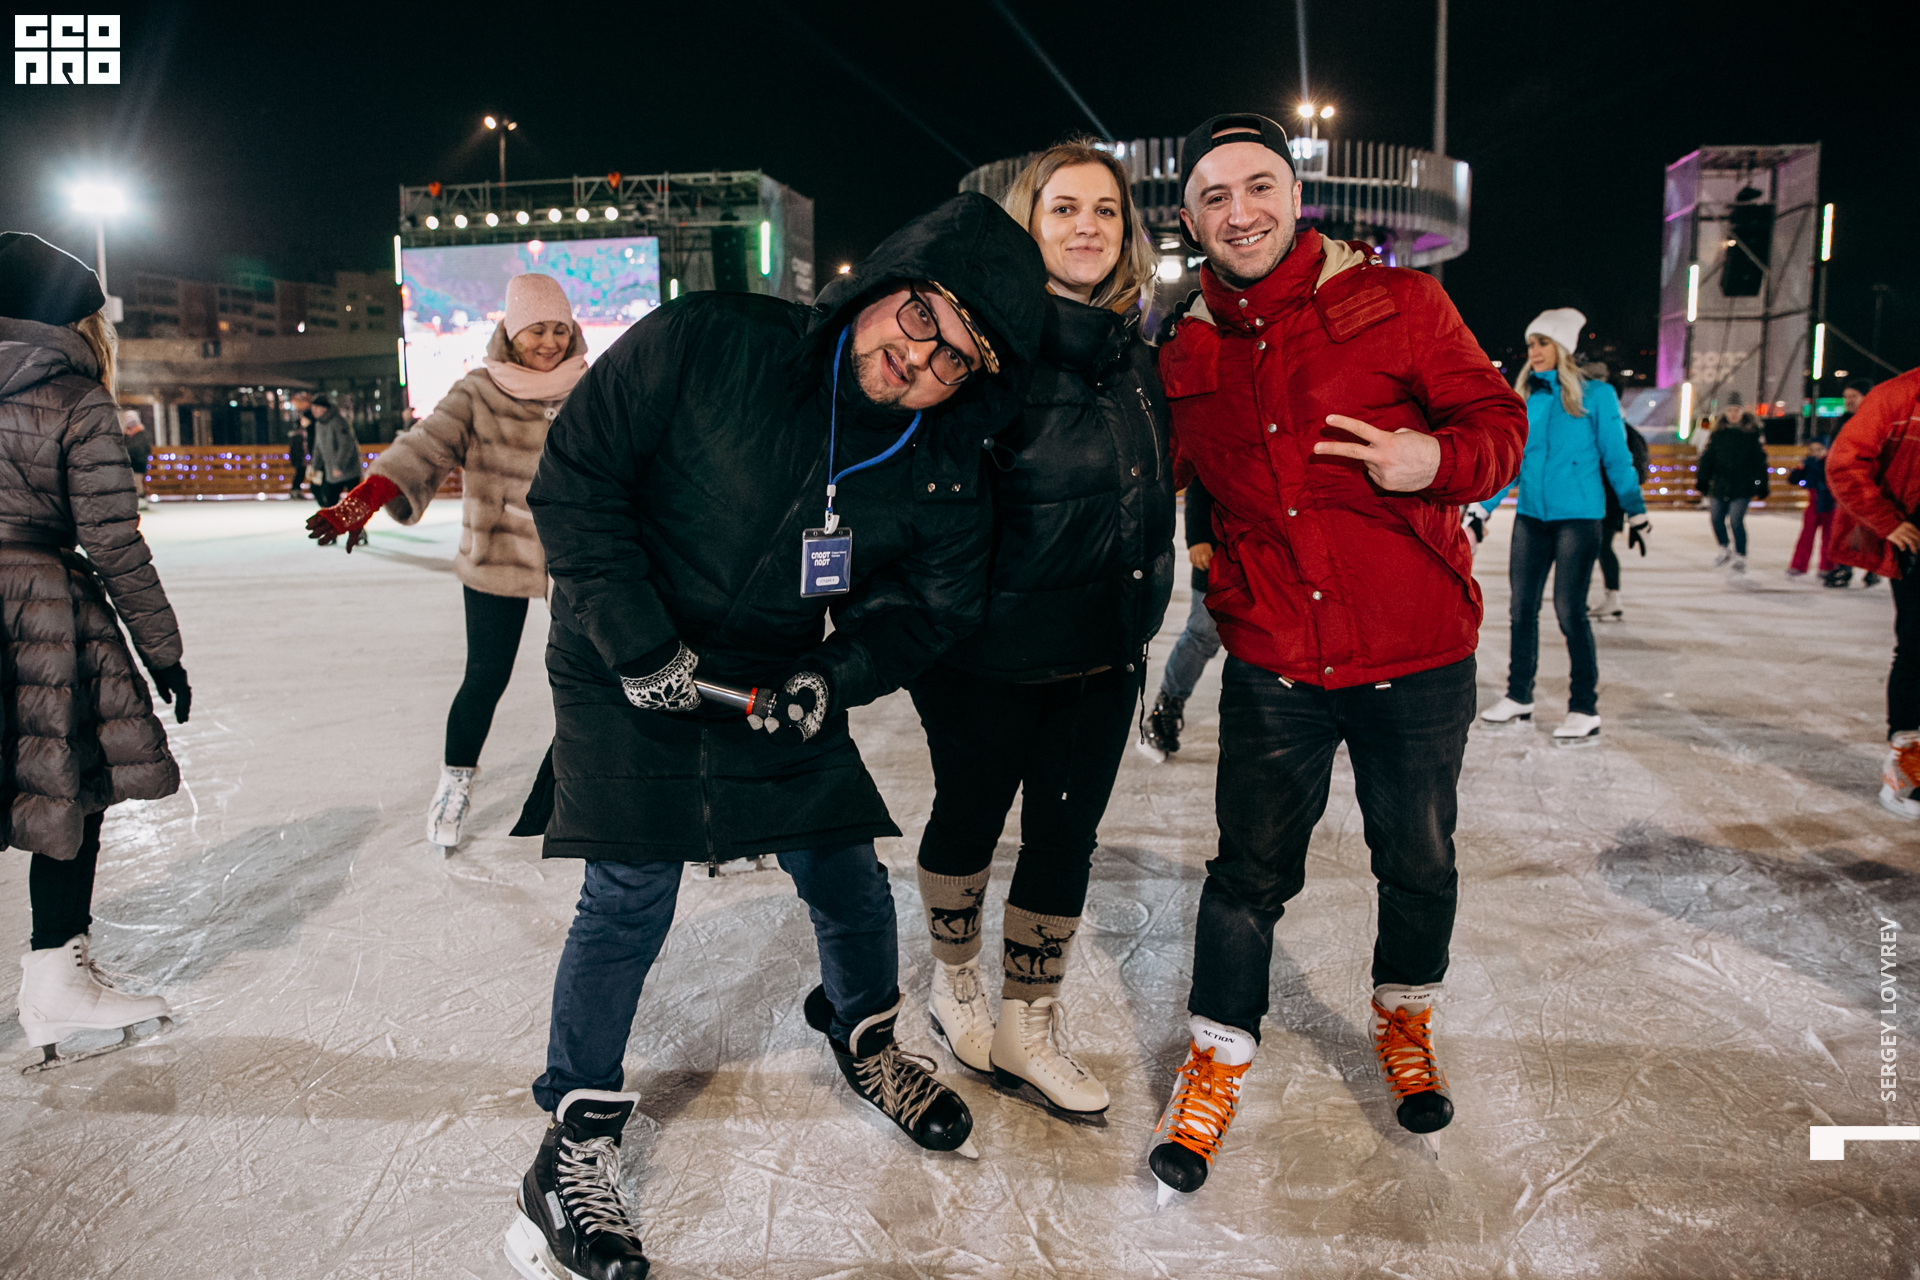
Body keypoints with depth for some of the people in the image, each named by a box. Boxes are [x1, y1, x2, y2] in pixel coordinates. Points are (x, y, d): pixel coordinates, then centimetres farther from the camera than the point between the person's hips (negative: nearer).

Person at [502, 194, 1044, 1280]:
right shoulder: (703, 346, -22)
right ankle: (580, 1134, 16)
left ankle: (864, 1036, 40)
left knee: (852, 883, 8)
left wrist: (834, 677, -16)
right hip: (626, 671, -3)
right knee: (630, 903, -7)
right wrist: (638, 643, -20)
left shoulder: (945, 469, -12)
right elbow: (573, 483, -17)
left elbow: (932, 605, 0)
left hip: (782, 686, 4)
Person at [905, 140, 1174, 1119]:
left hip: (1101, 652, 6)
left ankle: (1025, 1032, 27)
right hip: (991, 651, -6)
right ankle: (954, 980, 39)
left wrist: (1140, 620, 16)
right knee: (971, 813, 13)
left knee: (1066, 835, 10)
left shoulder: (1137, 356, 8)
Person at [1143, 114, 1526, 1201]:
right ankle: (1216, 1067, 25)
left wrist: (1438, 459, -20)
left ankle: (1406, 1021, 42)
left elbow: (1500, 420, -1)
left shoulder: (1399, 303, -2)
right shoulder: (1188, 356, 6)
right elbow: (1171, 485, 20)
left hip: (1416, 659, 0)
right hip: (1274, 667, 1)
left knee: (1419, 859, 14)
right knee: (1251, 869, 6)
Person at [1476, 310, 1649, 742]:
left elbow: (1617, 459, 0)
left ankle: (1585, 710, 4)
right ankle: (1519, 697, 21)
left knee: (1569, 611, -6)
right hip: (1531, 516, 5)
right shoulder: (1525, 398, 8)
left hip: (1577, 517, -5)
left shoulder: (1596, 396, -3)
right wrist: (1482, 511, 9)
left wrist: (1636, 512, 2)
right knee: (1523, 608, 8)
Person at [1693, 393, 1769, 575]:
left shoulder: (1752, 432, -1)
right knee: (1716, 519, 8)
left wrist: (1761, 484, -1)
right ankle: (1724, 550, 31)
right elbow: (1708, 456, 9)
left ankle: (1740, 558, 4)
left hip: (1742, 487, -4)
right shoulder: (1718, 432, 6)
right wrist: (1702, 478, 2)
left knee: (1736, 521, -10)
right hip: (1719, 484, 4)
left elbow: (1759, 459, 1)